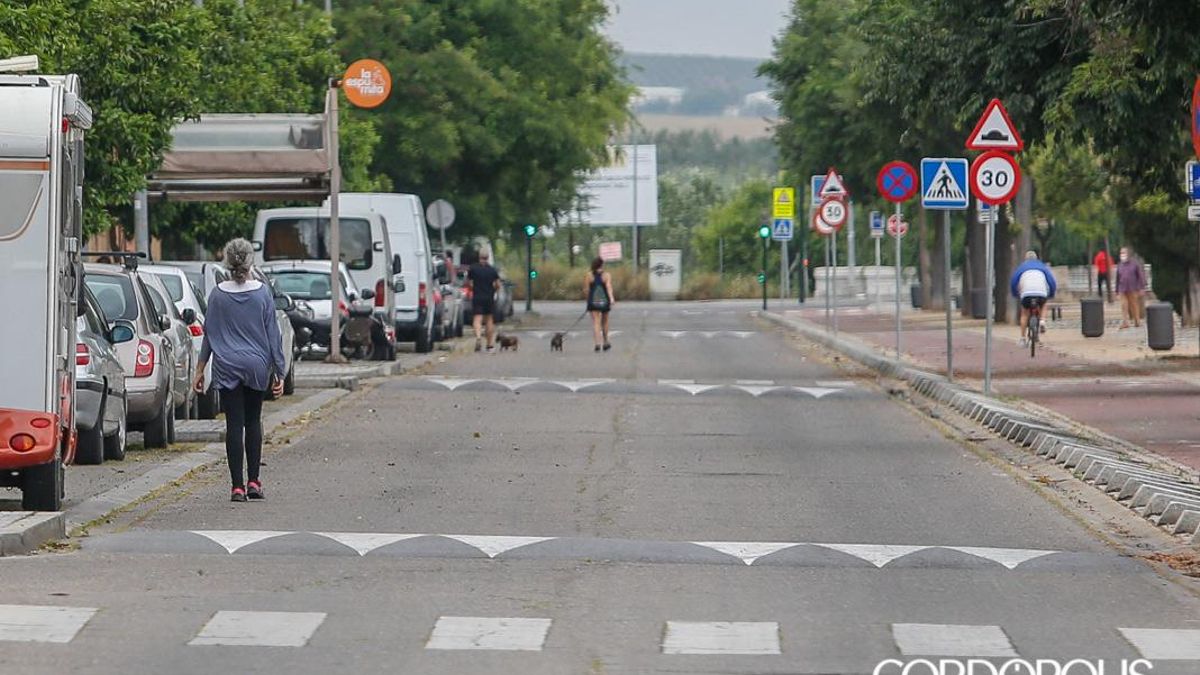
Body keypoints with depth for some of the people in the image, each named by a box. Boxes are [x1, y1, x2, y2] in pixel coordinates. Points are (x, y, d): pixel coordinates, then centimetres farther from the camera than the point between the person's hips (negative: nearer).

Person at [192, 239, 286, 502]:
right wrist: (278, 371, 4)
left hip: (227, 367, -1)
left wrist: (200, 369, 9)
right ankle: (253, 481, 10)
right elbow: (272, 333, -2)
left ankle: (238, 487, -3)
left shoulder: (218, 295, -4)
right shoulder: (262, 293, -5)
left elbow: (209, 333, 1)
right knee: (253, 422, 15)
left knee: (234, 424, 0)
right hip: (257, 366, 1)